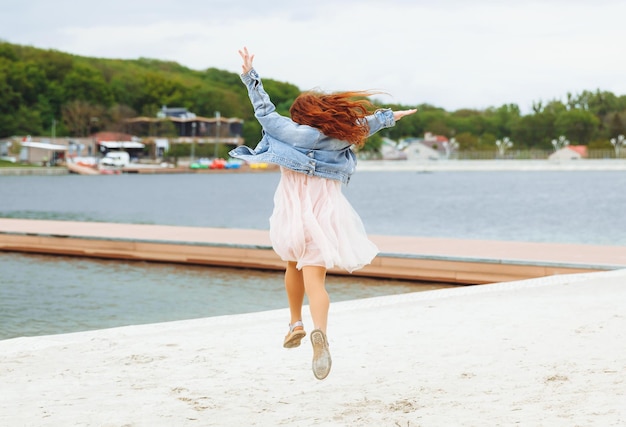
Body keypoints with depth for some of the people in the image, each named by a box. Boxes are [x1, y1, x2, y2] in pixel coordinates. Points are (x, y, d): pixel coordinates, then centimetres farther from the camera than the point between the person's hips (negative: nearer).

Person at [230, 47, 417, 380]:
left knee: (294, 266, 27)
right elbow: (364, 124, 23)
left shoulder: (292, 133, -2)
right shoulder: (338, 137, 6)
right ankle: (319, 331, -35)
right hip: (325, 217, 1)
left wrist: (250, 77, 9)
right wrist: (391, 116, 40)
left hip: (292, 216, -1)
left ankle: (296, 324, 33)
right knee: (315, 278, -9)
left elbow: (265, 112, 3)